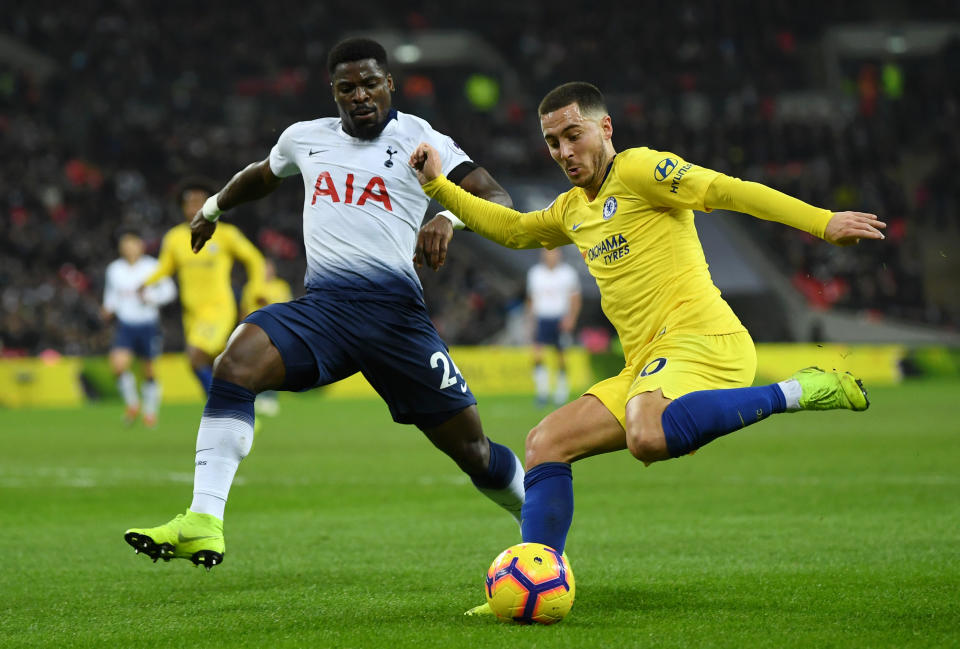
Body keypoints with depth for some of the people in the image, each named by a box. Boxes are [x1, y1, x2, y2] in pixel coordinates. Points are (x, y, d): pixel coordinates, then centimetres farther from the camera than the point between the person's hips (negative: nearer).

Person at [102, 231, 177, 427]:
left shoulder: (152, 267, -4)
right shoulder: (114, 269, 4)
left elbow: (169, 290, 0)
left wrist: (151, 298, -16)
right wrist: (108, 309, 1)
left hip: (148, 325, -1)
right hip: (125, 325, 1)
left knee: (149, 370, 5)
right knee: (118, 363, -20)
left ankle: (150, 411, 27)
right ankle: (132, 403, 3)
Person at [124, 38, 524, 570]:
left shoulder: (416, 138, 3)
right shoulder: (306, 138, 17)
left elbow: (498, 199, -6)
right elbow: (262, 175, 41)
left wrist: (450, 216, -26)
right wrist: (214, 207, 53)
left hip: (393, 309, -3)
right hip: (321, 306, 3)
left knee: (471, 447, 0)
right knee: (236, 364, -26)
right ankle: (203, 523, -32)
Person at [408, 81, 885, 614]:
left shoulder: (638, 169, -1)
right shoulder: (573, 210, 24)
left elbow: (726, 191, -10)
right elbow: (512, 229, 41)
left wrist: (824, 222, -19)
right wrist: (437, 186, 33)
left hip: (700, 340, -9)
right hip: (644, 368, 9)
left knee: (648, 438, -38)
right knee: (545, 445, 2)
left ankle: (798, 393, -24)